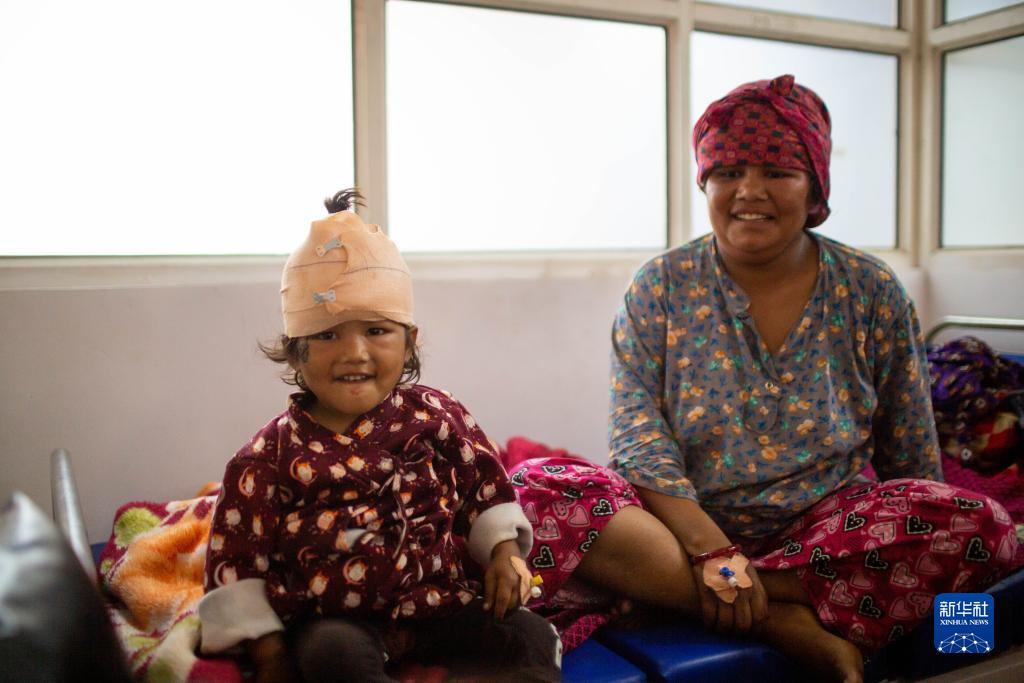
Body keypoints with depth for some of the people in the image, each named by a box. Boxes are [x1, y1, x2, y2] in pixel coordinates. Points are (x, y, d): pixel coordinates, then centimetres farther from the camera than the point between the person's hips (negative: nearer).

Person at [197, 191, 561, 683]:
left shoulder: (434, 415, -1)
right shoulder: (272, 457, -6)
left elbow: (485, 484, 11)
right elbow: (237, 560, -3)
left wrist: (506, 552, -2)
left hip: (440, 599, 3)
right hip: (335, 619, -2)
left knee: (530, 635, -17)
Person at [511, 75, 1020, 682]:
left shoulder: (873, 293, 5)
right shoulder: (661, 287, 1)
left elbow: (911, 454, 10)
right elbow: (637, 427, -10)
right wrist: (711, 548, -23)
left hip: (829, 527, 2)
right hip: (679, 523, -1)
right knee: (533, 489, -26)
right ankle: (787, 622, -26)